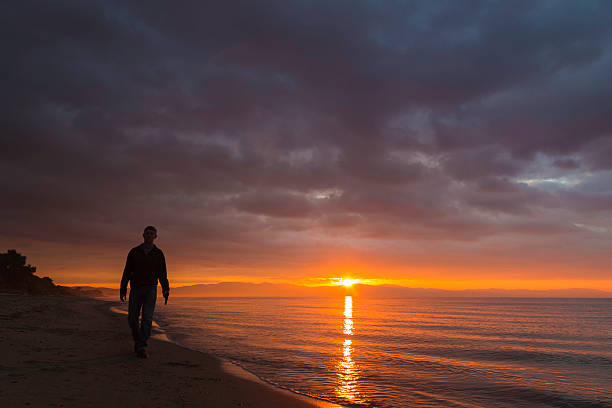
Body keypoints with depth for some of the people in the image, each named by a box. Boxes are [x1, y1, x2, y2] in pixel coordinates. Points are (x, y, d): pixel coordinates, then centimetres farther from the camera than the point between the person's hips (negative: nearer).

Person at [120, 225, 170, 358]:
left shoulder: (158, 254, 8)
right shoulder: (134, 252, 8)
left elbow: (162, 274, 9)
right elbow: (127, 272, 7)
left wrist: (165, 289, -3)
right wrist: (123, 289, -2)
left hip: (150, 289, -1)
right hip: (135, 289, 1)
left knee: (147, 318, -14)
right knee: (132, 319, -2)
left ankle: (142, 347, -15)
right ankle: (138, 340, 23)